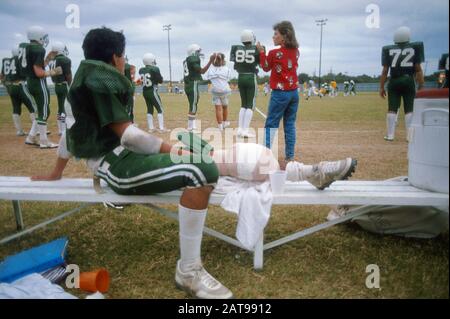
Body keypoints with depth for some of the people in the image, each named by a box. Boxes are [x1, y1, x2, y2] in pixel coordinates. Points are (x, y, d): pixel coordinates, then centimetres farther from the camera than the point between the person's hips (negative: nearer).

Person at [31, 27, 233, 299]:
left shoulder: (86, 78, 17)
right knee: (200, 172, -30)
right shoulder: (99, 81, -13)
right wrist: (174, 151, -15)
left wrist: (56, 173, 28)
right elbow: (127, 134, -21)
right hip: (115, 163, -11)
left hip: (116, 156, 11)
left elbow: (71, 128, 22)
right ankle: (189, 271, -25)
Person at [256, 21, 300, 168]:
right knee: (290, 124, 10)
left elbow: (266, 68, 4)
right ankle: (290, 156, 12)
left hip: (280, 93, -5)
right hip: (294, 92, 6)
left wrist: (261, 52, 8)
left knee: (271, 124, 0)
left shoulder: (274, 53, -11)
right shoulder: (295, 51, 5)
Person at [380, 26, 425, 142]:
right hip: (408, 81, -1)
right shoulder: (413, 48, 2)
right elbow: (418, 69, -1)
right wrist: (421, 85, 3)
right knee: (409, 109, 4)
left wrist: (381, 87, 5)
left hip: (394, 82, 1)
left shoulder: (389, 50, 3)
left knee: (392, 109, 5)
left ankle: (390, 135, 4)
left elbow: (385, 70, 0)